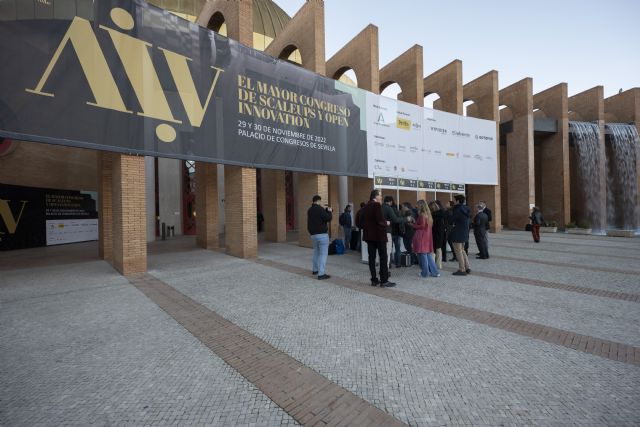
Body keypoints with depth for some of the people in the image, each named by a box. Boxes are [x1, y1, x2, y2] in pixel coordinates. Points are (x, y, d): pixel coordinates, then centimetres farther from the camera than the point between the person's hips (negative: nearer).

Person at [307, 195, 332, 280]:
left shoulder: (310, 210, 11)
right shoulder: (320, 209, -14)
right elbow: (328, 218, -16)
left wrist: (325, 210, 14)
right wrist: (329, 211, 2)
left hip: (313, 234, 8)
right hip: (322, 234, -8)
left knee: (316, 251, 22)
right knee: (323, 253, -5)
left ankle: (315, 270, 32)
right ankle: (321, 273, -8)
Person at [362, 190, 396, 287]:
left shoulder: (366, 206, 10)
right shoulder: (377, 205, -12)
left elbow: (362, 221, 11)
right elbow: (380, 220, -20)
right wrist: (386, 223, -2)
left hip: (369, 235, 7)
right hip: (378, 235, -7)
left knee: (371, 257, 8)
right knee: (383, 257, 0)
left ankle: (374, 280, 13)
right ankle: (384, 281, 2)